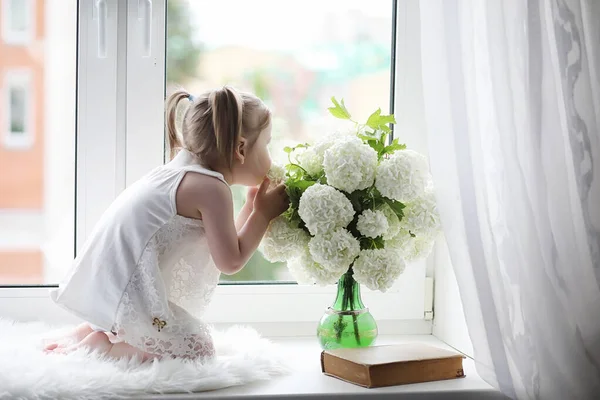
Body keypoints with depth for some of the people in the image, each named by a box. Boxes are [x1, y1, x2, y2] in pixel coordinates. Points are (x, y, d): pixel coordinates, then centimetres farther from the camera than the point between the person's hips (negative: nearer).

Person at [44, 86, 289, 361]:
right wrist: (262, 215, -2)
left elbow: (224, 240, 23)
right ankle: (101, 346, -8)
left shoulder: (183, 172, 17)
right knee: (198, 348, -7)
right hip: (125, 291, -10)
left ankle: (90, 331, 17)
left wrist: (250, 207, 18)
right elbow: (230, 261, -11)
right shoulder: (211, 188, -13)